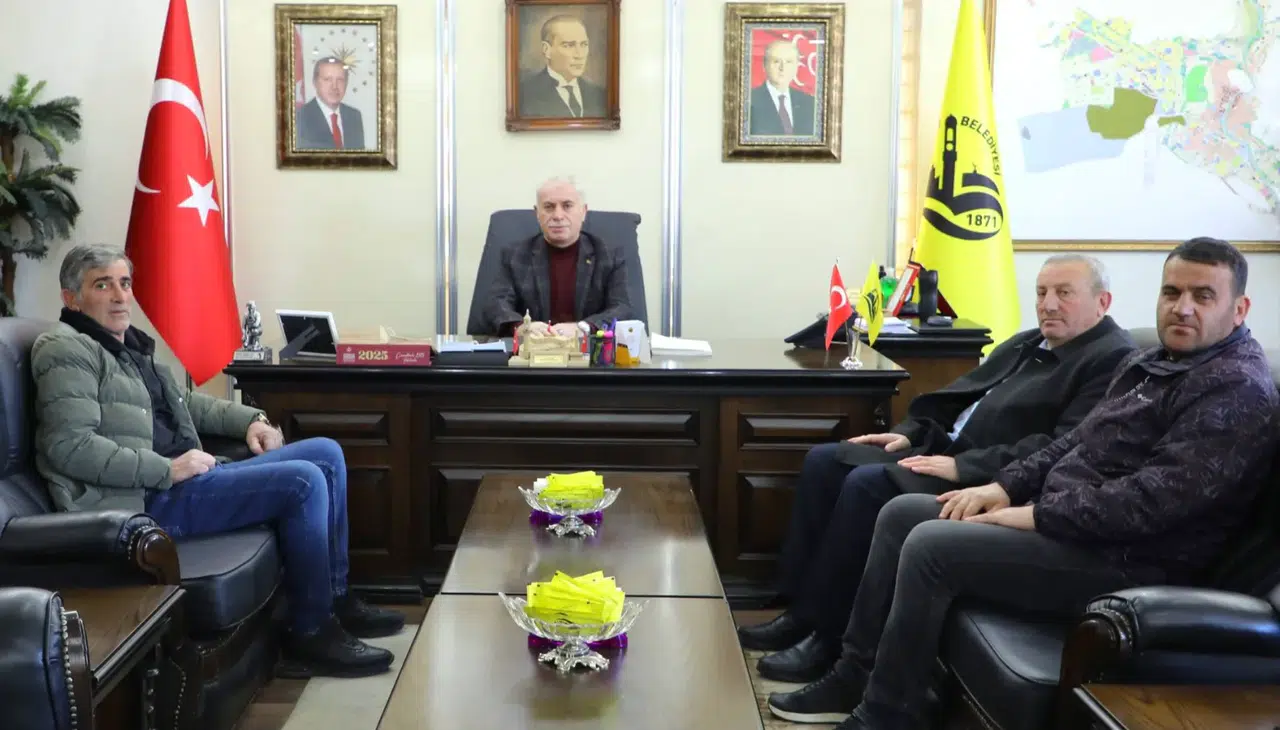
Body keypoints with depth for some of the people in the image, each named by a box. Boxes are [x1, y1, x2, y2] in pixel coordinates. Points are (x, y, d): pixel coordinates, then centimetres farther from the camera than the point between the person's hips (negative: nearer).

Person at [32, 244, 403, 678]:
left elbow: (185, 402, 32)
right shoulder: (68, 351, -8)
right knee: (303, 482, -23)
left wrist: (249, 419, 15)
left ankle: (334, 598, 10)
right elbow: (70, 446, -19)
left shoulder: (130, 344, 20)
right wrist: (168, 470, -21)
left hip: (183, 477, 10)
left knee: (326, 453, 5)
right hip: (146, 500, -10)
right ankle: (311, 634, -13)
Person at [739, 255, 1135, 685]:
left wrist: (963, 467, -25)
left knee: (867, 485, -26)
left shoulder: (1114, 360, -10)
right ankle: (802, 610, -1)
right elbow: (958, 397, 25)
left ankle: (827, 638, -17)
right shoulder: (1025, 344, 21)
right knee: (824, 461, -1)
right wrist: (909, 433, 6)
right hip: (947, 452, 10)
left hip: (988, 481, -10)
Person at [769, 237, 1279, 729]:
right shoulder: (1151, 362, 15)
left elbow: (1157, 498, -26)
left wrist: (1035, 515, -20)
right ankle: (856, 677, 9)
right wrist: (1005, 487, 3)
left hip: (1125, 560, -10)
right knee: (901, 514, 5)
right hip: (1056, 516, 10)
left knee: (930, 545, -22)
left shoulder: (1239, 390, -16)